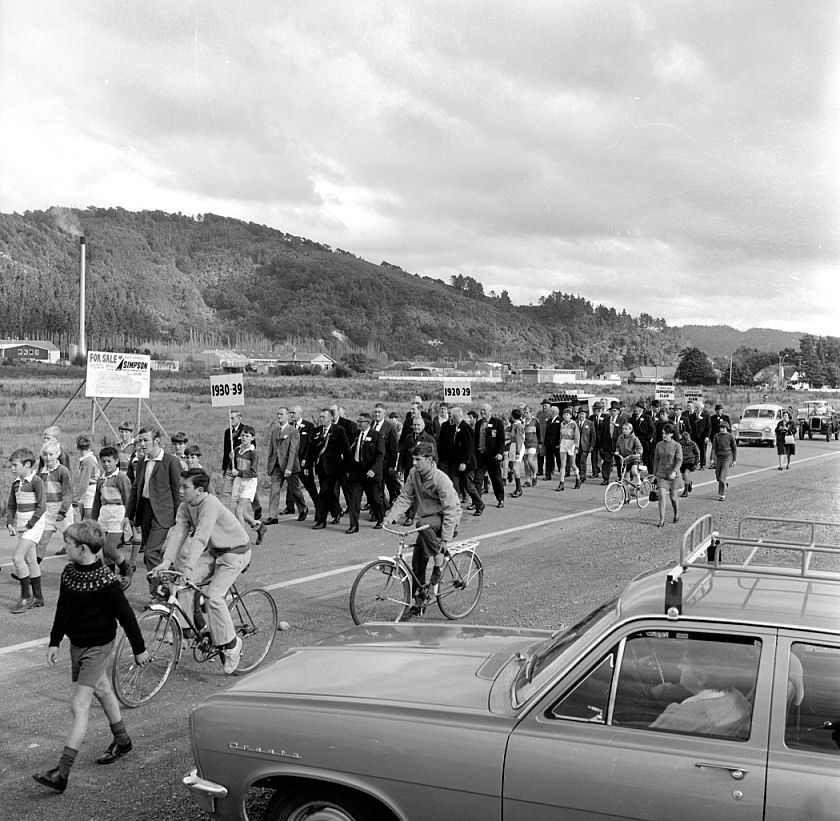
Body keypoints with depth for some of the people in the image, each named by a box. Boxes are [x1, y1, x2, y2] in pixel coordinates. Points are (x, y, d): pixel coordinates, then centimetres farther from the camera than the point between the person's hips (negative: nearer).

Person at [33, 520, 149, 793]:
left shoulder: (105, 581, -23)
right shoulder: (69, 572, -2)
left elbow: (125, 615, -16)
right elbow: (62, 609, 11)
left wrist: (139, 648, -8)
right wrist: (54, 642, 11)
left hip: (98, 647, -8)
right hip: (77, 645, 8)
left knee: (79, 705, -10)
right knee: (103, 691, 22)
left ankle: (62, 773, -10)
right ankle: (122, 741, 41)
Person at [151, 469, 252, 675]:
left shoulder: (210, 504, -29)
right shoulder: (185, 507, -5)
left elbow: (200, 538, -37)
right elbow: (177, 533, -15)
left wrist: (187, 568, -44)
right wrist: (166, 562, -30)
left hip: (236, 552, -8)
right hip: (214, 551, 8)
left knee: (213, 596, -18)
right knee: (185, 582, -9)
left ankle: (230, 644, -2)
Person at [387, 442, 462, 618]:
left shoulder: (441, 479, -24)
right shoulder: (414, 473, -5)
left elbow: (451, 510, -24)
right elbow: (405, 498, 0)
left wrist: (445, 539, -27)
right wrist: (392, 517, -16)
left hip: (444, 519, -6)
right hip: (426, 521, 7)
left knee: (423, 524, -37)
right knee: (417, 561, -1)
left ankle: (439, 565, -19)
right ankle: (418, 603, 12)